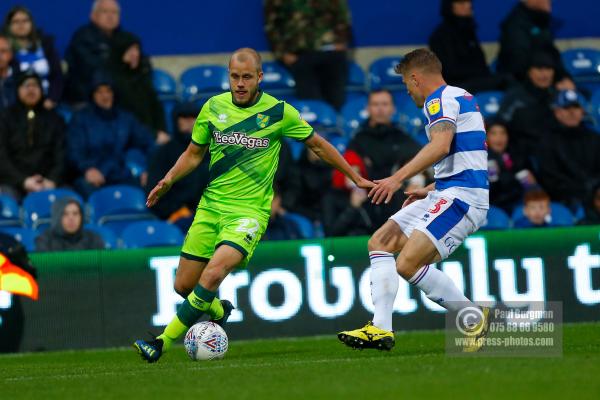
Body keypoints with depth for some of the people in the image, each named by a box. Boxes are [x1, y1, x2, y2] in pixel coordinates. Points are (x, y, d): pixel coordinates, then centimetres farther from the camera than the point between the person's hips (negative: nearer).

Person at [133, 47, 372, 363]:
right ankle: (219, 310, 38)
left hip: (250, 209, -4)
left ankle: (163, 342, -22)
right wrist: (169, 179, -1)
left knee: (214, 273, -27)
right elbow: (194, 153, 17)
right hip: (210, 206, 4)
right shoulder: (213, 107, 4)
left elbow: (318, 145, 9)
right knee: (183, 285, 3)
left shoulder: (278, 112, -4)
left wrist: (356, 178, 13)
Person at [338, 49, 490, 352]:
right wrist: (429, 191, 33)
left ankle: (475, 318, -5)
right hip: (447, 193, 11)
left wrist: (398, 178, -31)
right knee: (380, 242, 7)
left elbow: (441, 145, -27)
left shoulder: (441, 99, -9)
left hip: (461, 196, -11)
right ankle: (381, 329, -2)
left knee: (408, 264, -20)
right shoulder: (460, 97, 22)